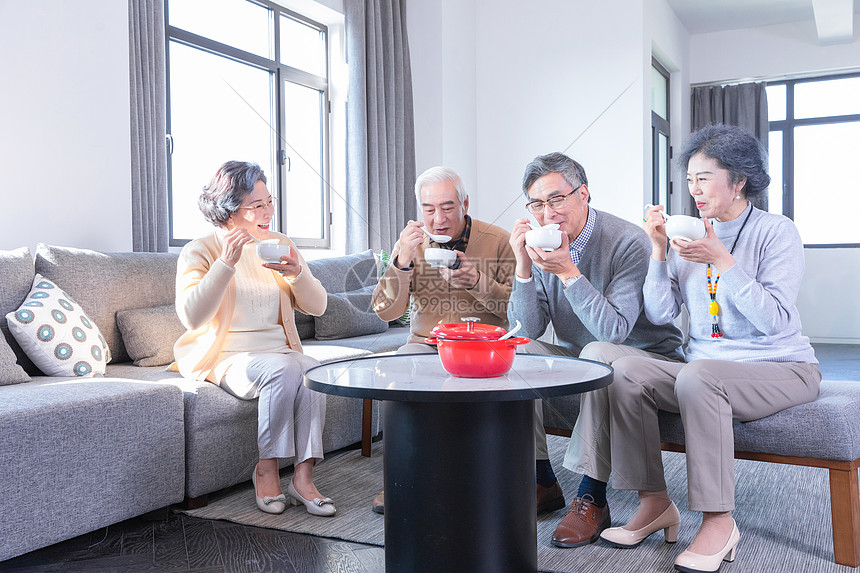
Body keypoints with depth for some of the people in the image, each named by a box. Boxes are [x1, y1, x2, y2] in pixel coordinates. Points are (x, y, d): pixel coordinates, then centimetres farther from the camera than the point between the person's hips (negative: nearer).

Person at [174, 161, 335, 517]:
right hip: (226, 357, -4)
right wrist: (226, 263, -25)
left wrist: (297, 273, -14)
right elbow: (191, 316, -19)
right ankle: (266, 470, -16)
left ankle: (303, 478, -24)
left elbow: (317, 307, 6)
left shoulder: (280, 245, 11)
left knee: (314, 370, -29)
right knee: (284, 369, -33)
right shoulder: (199, 251, -3)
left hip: (280, 351, 4)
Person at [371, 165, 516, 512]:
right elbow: (386, 311, -3)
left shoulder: (497, 240, -2)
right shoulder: (411, 242, 5)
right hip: (425, 343, 2)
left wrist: (476, 280, -23)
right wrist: (403, 261, -19)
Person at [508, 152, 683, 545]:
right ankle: (542, 481, -4)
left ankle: (592, 497, -24)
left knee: (598, 353, -36)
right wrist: (523, 267, -22)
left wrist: (568, 272, -33)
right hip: (576, 360, 6)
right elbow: (527, 330, -9)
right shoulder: (542, 246, -3)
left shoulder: (627, 242, -19)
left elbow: (615, 330, -28)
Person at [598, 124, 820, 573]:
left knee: (697, 375, -36)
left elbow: (775, 321, -17)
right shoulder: (690, 237, 10)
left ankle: (719, 520, -23)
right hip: (705, 365, 5)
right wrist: (659, 250, -8)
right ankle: (655, 504, -10)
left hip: (781, 369, -5)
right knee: (625, 371, -20)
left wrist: (721, 260, -22)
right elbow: (660, 314, 2)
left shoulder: (777, 232, -4)